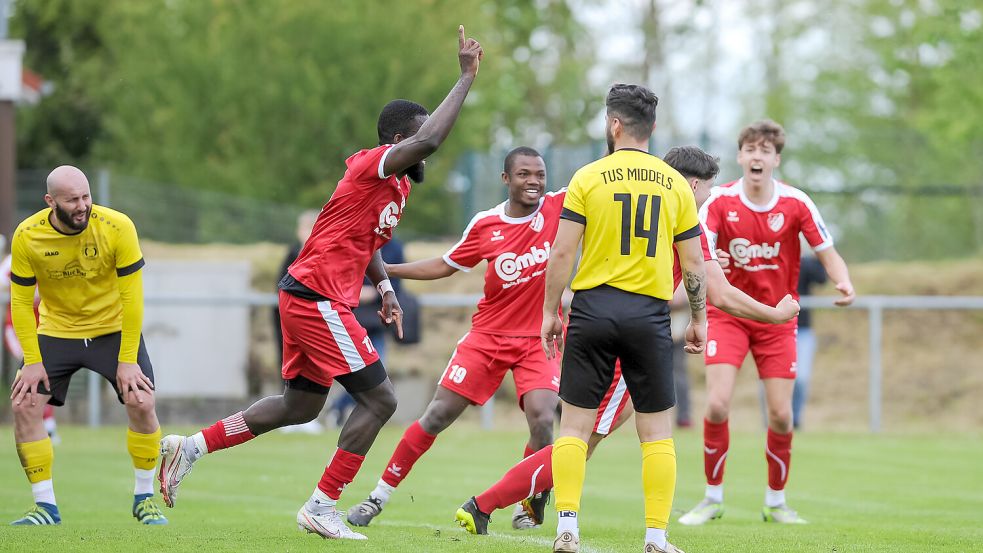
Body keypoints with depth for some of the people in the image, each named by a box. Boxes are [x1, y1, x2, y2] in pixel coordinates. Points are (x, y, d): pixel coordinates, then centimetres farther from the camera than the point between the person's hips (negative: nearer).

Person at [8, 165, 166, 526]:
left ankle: (144, 498, 4)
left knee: (142, 403, -17)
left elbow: (131, 296, -17)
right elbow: (21, 301, -8)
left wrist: (128, 360, -19)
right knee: (25, 407, -11)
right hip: (55, 331, 1)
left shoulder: (118, 228, -22)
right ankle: (45, 506, 1)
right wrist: (32, 361, -13)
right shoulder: (27, 237, -17)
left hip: (114, 330, -1)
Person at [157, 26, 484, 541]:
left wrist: (385, 287, 16)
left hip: (305, 299, 10)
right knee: (379, 398, -8)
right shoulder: (374, 165, -14)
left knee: (300, 406, 18)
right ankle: (321, 507, -3)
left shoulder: (397, 184, 16)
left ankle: (191, 446, 20)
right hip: (318, 298, -10)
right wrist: (466, 76, -26)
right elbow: (428, 141, -32)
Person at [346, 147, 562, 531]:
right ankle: (379, 496, 11)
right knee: (438, 414, -1)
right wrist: (383, 268, 10)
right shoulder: (485, 225, -2)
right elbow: (444, 266, 12)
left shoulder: (558, 208, -7)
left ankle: (527, 506, 4)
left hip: (539, 340, -1)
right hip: (488, 335, 1)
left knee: (541, 419, -21)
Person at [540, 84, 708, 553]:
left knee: (575, 423, 5)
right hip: (649, 315, 1)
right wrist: (699, 319, 17)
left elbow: (561, 253, -4)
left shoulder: (588, 178, -1)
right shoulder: (675, 185, 5)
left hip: (593, 308, -1)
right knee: (657, 430, 6)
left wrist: (550, 312, 4)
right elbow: (693, 263, 6)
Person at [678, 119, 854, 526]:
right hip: (727, 314, -1)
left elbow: (827, 253, -4)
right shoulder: (720, 202, -10)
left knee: (781, 414, -3)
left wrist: (844, 282, -25)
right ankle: (713, 498, 3)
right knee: (717, 405, -15)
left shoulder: (796, 203, -8)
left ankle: (776, 502, 16)